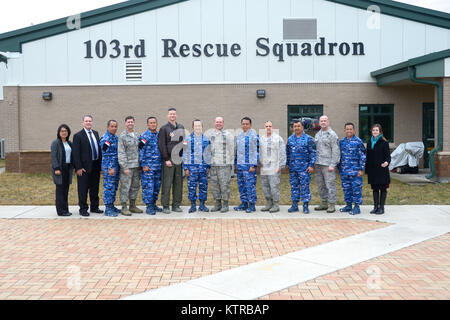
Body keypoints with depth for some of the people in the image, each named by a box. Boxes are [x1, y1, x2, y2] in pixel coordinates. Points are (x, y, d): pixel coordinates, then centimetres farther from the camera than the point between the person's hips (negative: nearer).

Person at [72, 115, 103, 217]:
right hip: (85, 166, -6)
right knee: (83, 189, 1)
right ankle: (83, 209, 10)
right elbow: (76, 153, -11)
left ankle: (94, 207, 26)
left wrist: (100, 162, 10)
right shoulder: (78, 136, -7)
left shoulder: (96, 133, 12)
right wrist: (78, 167, -16)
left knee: (95, 188, 15)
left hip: (96, 166, 6)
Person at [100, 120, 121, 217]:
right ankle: (108, 209, 0)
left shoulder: (116, 137, 14)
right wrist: (110, 168, -20)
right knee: (109, 187, -5)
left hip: (116, 166, 8)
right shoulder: (105, 139, -13)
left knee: (114, 187, 13)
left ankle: (111, 206, 23)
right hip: (109, 166, -8)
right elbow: (106, 154, -17)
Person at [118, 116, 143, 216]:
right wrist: (125, 167, -16)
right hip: (127, 166, -6)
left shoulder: (137, 135, 12)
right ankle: (124, 208, 5)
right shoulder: (122, 136, -6)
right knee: (125, 187, -3)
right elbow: (121, 153, -10)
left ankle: (133, 206, 23)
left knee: (135, 186, 12)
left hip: (136, 166, 6)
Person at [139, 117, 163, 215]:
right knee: (148, 186, -5)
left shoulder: (159, 135, 12)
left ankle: (153, 204, 22)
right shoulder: (144, 136, -5)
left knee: (157, 186, 11)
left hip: (158, 166, 6)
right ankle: (149, 207, 1)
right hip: (148, 166, -6)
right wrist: (143, 165, -12)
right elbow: (141, 151, -8)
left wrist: (162, 162, 14)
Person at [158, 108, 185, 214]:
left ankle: (176, 205, 14)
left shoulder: (181, 127, 14)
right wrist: (166, 159, -12)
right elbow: (162, 145, -6)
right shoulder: (164, 128, -1)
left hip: (179, 159, 5)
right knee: (167, 183, -4)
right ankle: (165, 206, 3)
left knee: (178, 183, 6)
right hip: (168, 159, -5)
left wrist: (183, 156, 10)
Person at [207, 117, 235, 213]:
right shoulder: (210, 134, 14)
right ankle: (217, 204, 18)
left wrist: (231, 163, 0)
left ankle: (225, 205, 6)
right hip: (213, 164, 5)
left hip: (224, 164, -5)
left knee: (224, 185, -4)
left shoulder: (228, 135, -1)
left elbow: (231, 150, 1)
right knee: (214, 184, 7)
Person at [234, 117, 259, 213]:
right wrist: (236, 163, 19)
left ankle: (252, 205, 1)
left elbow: (256, 151, -11)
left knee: (250, 185, -6)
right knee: (241, 185, 11)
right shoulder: (239, 135, 16)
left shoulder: (254, 136, -7)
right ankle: (244, 203, 20)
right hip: (240, 165, 7)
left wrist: (253, 165, -16)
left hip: (249, 165, -7)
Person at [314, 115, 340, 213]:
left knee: (330, 184, -5)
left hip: (328, 164, -7)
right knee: (320, 184, 11)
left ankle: (332, 204, 2)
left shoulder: (332, 134, -5)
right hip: (318, 164, 7)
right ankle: (324, 203, 21)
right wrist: (314, 163, 12)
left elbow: (335, 151, -10)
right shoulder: (317, 134, 16)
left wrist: (332, 165, -15)